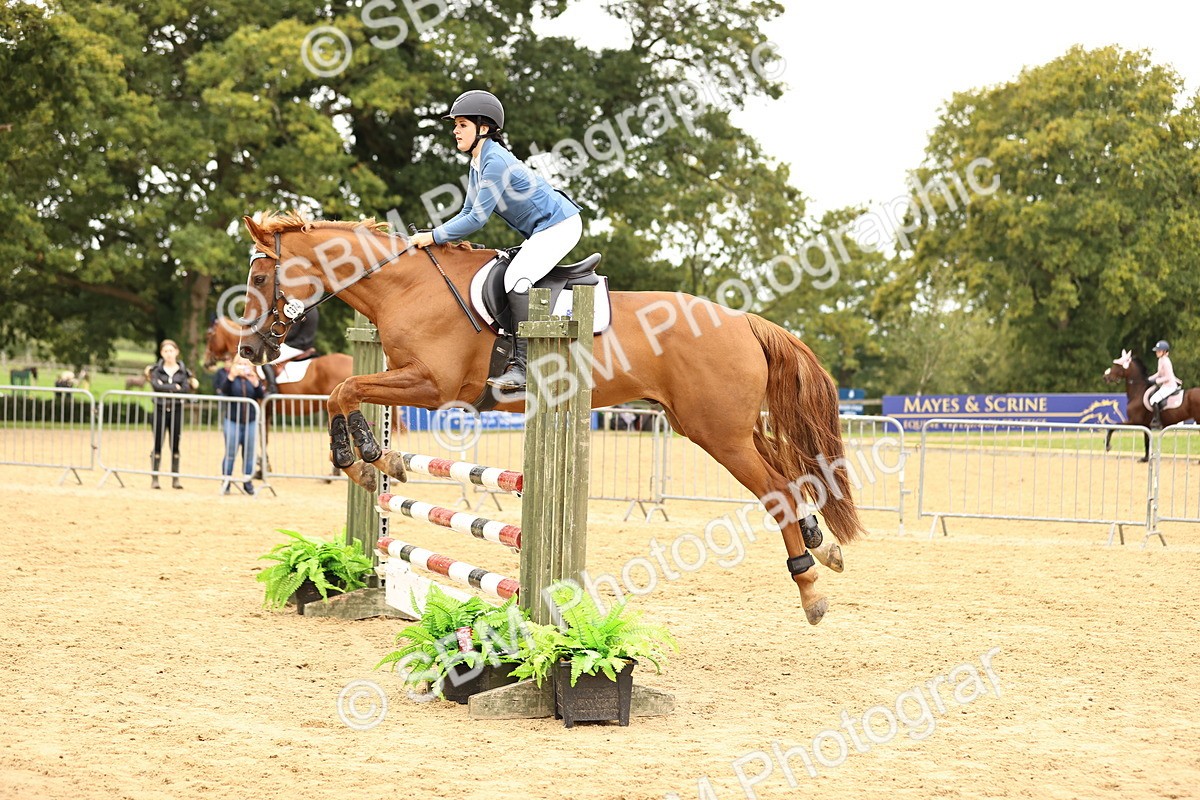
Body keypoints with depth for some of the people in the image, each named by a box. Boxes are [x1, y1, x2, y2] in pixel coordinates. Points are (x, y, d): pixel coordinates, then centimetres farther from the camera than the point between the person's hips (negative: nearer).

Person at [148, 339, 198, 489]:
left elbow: (187, 388, -7)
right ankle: (154, 479, 2)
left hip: (176, 410, 1)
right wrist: (175, 387, -12)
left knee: (175, 445, 3)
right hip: (160, 409, -1)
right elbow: (155, 385, -13)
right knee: (157, 445, -1)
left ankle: (175, 479, 8)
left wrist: (164, 387, -12)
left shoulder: (183, 370, 6)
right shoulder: (156, 369, 4)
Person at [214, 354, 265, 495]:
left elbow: (260, 396, -7)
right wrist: (231, 376, -33)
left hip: (251, 422, 2)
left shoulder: (254, 378, 7)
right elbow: (224, 390, -18)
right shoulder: (227, 375, 1)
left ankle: (248, 483, 12)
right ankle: (226, 482, 3)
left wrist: (255, 382, -23)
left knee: (249, 454, 5)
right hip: (232, 421, -2)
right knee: (230, 453, -2)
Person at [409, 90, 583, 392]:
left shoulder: (495, 162, -21)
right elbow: (467, 214, 14)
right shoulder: (478, 164, 11)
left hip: (560, 225, -11)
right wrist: (433, 235, 0)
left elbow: (477, 219, -23)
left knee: (517, 279, -24)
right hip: (540, 231, 11)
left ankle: (523, 366, -26)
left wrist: (434, 237, -18)